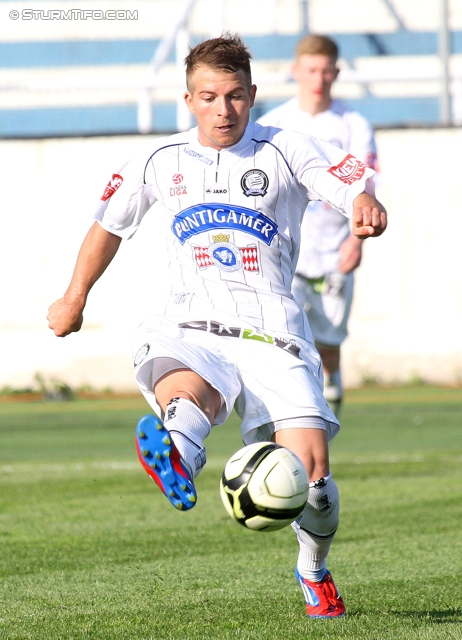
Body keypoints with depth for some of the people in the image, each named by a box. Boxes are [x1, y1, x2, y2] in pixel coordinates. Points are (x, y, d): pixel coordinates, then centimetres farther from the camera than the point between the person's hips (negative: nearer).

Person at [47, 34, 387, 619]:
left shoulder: (285, 152, 7)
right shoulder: (160, 160, 14)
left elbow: (361, 190, -3)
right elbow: (108, 224, 29)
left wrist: (367, 208, -27)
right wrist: (74, 298, 36)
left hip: (272, 333, -1)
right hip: (190, 327, 1)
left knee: (310, 473, -13)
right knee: (183, 392, -37)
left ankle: (314, 574, 17)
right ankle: (176, 459, -72)